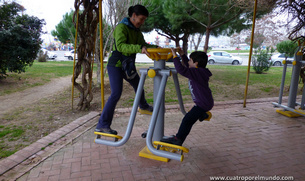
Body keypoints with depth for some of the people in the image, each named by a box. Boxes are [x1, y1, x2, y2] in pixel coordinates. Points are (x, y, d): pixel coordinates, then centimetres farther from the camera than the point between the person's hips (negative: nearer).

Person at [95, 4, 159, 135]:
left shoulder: (136, 30, 8)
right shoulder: (121, 27, -18)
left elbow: (143, 45, 13)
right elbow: (120, 46, -33)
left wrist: (155, 48, -5)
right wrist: (139, 48, -45)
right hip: (116, 65, -9)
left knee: (138, 86, 23)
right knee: (116, 94, -19)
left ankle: (143, 107, 51)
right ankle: (102, 125, -12)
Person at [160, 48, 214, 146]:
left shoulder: (197, 72, -24)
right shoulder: (199, 71, 6)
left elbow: (181, 70, -36)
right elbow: (188, 67, 24)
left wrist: (175, 56, -27)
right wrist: (182, 55, 17)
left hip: (203, 103, -10)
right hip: (205, 101, 10)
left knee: (187, 120, -11)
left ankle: (178, 139, -7)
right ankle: (203, 115, 66)